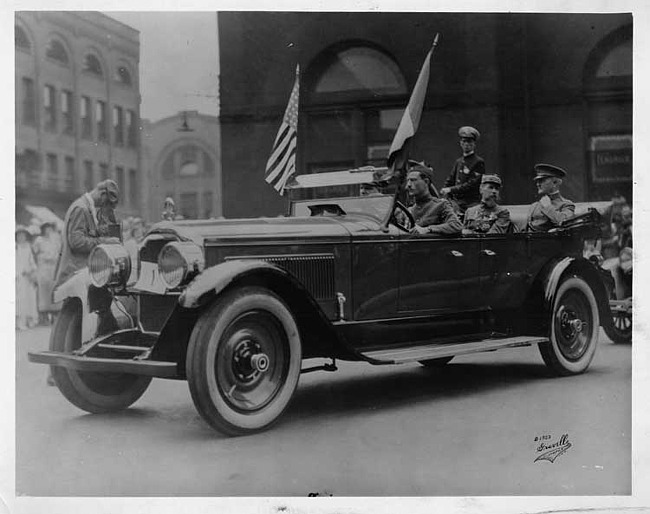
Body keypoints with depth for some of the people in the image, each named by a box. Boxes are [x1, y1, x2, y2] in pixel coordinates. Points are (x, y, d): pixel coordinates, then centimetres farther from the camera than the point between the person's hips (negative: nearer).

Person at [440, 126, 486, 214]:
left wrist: (451, 189, -13)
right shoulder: (458, 161, 18)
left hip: (471, 204, -6)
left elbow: (472, 184, -12)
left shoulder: (479, 162, -3)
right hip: (455, 202, 6)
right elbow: (450, 180, 22)